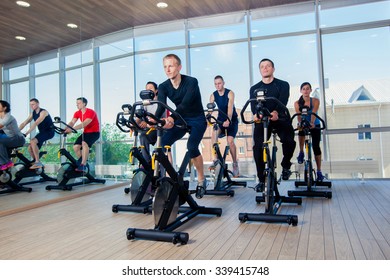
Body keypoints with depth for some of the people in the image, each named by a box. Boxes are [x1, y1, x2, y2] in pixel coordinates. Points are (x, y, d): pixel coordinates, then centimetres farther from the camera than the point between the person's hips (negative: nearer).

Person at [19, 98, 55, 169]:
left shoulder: (43, 112, -16)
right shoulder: (33, 113, 9)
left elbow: (36, 123, -28)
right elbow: (24, 123, 4)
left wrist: (26, 133, -35)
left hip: (49, 132, -8)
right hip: (42, 132, 8)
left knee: (32, 141, -28)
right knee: (30, 148, -1)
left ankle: (38, 163, -23)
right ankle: (37, 164, 16)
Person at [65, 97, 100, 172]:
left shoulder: (91, 112, -20)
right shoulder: (77, 113, 2)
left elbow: (84, 124, -33)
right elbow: (72, 122, -10)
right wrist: (65, 129, -32)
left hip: (94, 132, -7)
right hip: (86, 132, 7)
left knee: (84, 143, -32)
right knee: (75, 146, -9)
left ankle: (83, 165, -29)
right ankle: (81, 162, 13)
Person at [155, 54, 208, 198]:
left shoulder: (191, 82, -22)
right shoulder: (163, 87, -9)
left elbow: (185, 103, -36)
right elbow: (161, 107, -23)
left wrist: (171, 118, -53)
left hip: (197, 120, -5)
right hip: (180, 119, 5)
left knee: (192, 146, -28)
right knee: (163, 142, -18)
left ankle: (201, 180, -5)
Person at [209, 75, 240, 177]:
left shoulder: (230, 93, -13)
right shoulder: (213, 95, -3)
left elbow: (230, 107, -27)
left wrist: (228, 120, -43)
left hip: (232, 120, -3)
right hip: (221, 119, 3)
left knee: (230, 141, -19)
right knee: (214, 133, -28)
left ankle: (235, 164, -2)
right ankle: (215, 159, -24)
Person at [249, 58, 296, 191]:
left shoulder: (283, 85, 6)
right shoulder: (254, 89, 12)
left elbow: (282, 101, -13)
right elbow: (253, 104, -6)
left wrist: (275, 112, -36)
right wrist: (255, 114, -31)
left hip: (280, 118, -1)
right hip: (262, 120, 2)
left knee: (289, 141, -26)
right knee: (258, 147, -18)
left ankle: (286, 166, 4)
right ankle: (261, 180, -5)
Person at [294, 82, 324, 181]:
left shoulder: (315, 101, -12)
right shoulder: (297, 103, -10)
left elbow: (313, 113, -27)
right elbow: (299, 116, -20)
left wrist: (311, 123, -45)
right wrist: (301, 123, -40)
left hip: (315, 126, 0)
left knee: (316, 147, -7)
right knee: (301, 132, -35)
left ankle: (319, 171, 4)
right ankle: (301, 152, -7)